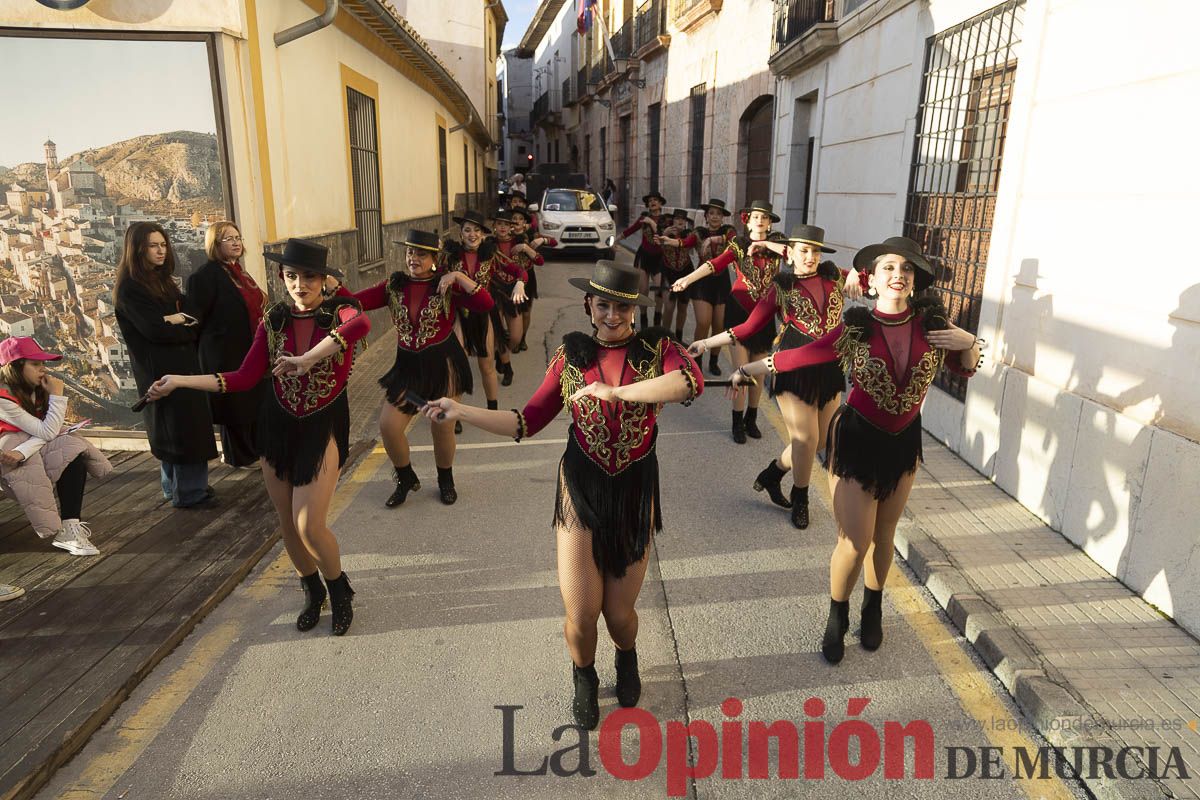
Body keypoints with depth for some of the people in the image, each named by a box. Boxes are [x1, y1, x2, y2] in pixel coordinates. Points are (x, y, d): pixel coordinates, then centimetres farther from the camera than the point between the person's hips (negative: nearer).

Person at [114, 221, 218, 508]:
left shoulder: (162, 280, 13)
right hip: (159, 369, -8)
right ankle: (188, 493, 5)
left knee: (188, 427, 11)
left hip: (183, 363, 8)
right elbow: (155, 329, -19)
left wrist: (180, 319, -14)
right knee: (179, 429, -4)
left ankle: (178, 486, 23)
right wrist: (185, 325, -4)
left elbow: (193, 315, 8)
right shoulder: (130, 288, -12)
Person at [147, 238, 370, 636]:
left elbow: (361, 324, -38)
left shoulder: (340, 311, -11)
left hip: (324, 427, -4)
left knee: (309, 526, -11)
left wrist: (307, 359, -41)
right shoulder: (273, 320, 2)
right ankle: (313, 593, 36)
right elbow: (244, 378, -1)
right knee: (288, 525, 10)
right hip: (278, 426, 4)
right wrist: (179, 380, -5)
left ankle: (339, 590, 19)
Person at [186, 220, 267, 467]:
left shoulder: (237, 271, 10)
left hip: (250, 349, 8)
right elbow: (196, 317, -17)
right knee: (236, 404, 5)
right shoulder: (206, 275, -17)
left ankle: (253, 449, 34)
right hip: (227, 352, -8)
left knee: (253, 400, 18)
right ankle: (240, 456, 22)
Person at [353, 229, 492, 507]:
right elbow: (356, 302, -6)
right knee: (388, 426, -4)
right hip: (407, 365, 3)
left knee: (442, 427, 7)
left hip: (443, 364, -3)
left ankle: (446, 481, 35)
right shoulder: (394, 286, 3)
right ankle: (406, 480, 23)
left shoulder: (446, 286, -6)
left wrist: (459, 277, -23)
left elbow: (485, 304, -19)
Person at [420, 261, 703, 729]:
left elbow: (691, 381, -27)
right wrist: (461, 411, -10)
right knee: (581, 615, 0)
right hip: (581, 488, 1)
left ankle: (627, 660, 48)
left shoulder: (656, 348, -4)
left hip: (634, 493, 0)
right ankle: (584, 678, 37)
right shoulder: (571, 354, 1)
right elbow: (527, 422, -1)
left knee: (619, 612, 9)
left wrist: (613, 391, -28)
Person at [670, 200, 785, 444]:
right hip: (740, 311, -2)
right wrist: (687, 279, -32)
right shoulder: (738, 245, -2)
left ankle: (751, 420, 25)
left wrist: (765, 244, -18)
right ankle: (738, 424, 9)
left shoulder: (776, 245, 4)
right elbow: (715, 264, -17)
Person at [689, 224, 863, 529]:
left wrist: (854, 277, 0)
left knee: (820, 439, 9)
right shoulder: (781, 288, -1)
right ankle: (800, 500, 23)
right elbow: (748, 328, -2)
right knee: (806, 439, -2)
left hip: (830, 367, 5)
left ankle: (771, 474, 33)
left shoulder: (833, 276, 7)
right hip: (794, 369, -4)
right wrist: (706, 343, -7)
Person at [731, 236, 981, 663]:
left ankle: (873, 611, 41)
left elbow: (965, 369, 8)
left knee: (883, 536, 16)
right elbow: (801, 355, -9)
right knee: (855, 543, -1)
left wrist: (970, 344, -13)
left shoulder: (932, 324, -7)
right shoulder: (856, 328, -14)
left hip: (905, 440, 3)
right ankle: (836, 617, 26)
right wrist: (748, 369, -7)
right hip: (857, 439, -3)